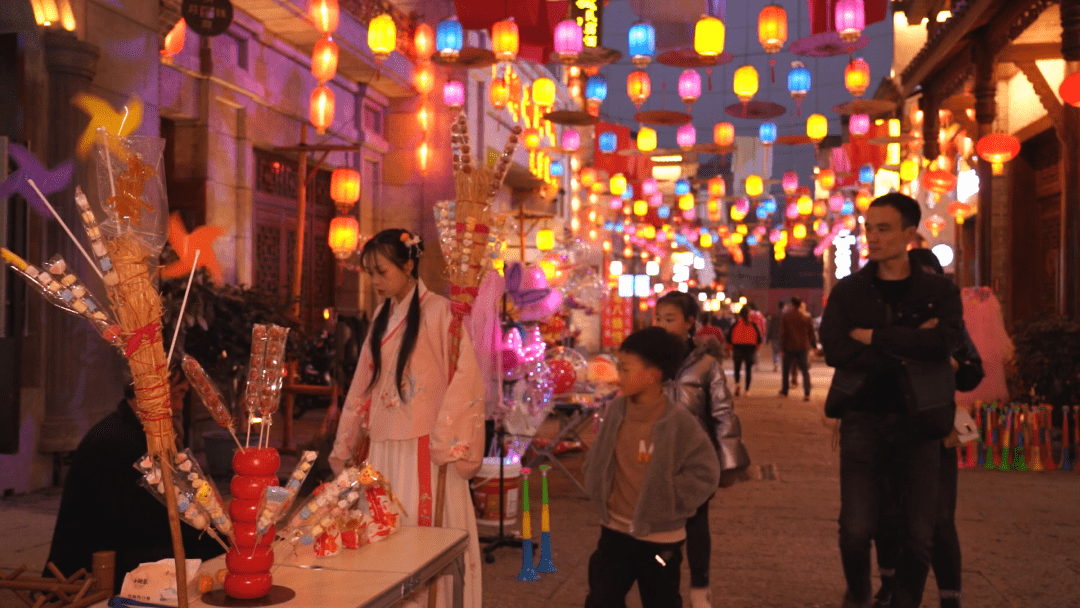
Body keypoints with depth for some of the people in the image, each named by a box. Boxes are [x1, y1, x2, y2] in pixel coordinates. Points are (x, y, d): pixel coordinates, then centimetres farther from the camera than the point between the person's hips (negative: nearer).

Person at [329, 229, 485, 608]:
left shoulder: (440, 312, -8)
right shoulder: (382, 317, 14)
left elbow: (464, 380, -13)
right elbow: (363, 385, 18)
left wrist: (447, 445, -15)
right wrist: (346, 447, 17)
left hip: (423, 451, -6)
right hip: (382, 450, 6)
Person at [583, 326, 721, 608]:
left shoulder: (678, 422, -20)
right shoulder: (616, 409, -5)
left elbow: (705, 473, -15)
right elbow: (597, 456, 11)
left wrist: (668, 500, -14)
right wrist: (599, 491, 2)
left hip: (660, 537, -4)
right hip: (615, 529, 4)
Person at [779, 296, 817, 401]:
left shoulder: (785, 316, -4)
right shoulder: (806, 317, 0)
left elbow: (783, 333, -6)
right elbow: (811, 333, 4)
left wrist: (782, 347, 0)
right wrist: (813, 345, 14)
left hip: (790, 347, -1)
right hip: (803, 347, 1)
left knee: (786, 370, 14)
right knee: (805, 371, 1)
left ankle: (784, 391, 22)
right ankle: (807, 393, -9)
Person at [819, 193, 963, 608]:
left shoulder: (939, 291, 3)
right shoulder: (847, 292, 4)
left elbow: (944, 341, -16)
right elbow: (836, 351, -11)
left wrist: (873, 337, -13)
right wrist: (906, 348, -13)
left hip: (917, 421, 0)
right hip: (862, 420, 0)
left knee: (917, 535, 4)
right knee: (856, 529, -4)